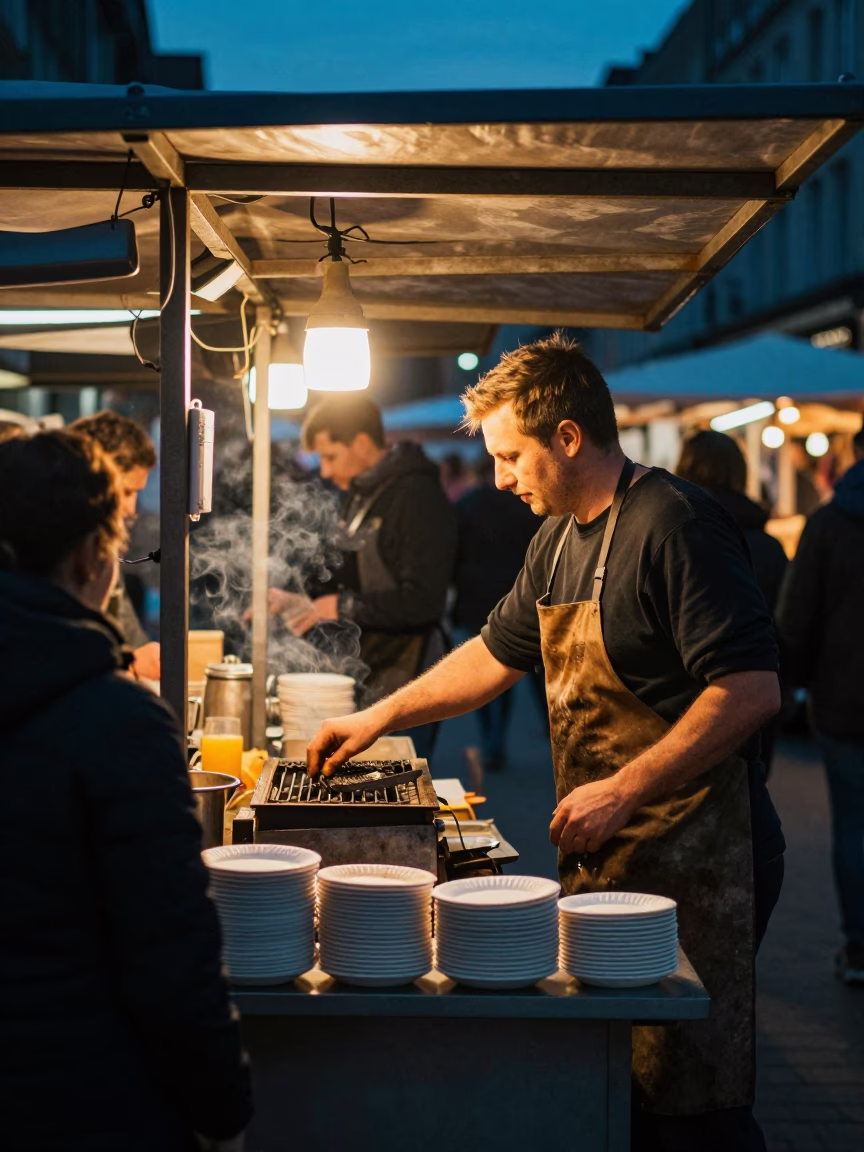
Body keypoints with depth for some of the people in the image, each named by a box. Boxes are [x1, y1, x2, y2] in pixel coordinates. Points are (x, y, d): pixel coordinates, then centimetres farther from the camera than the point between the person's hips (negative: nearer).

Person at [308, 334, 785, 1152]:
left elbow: (751, 688, -22)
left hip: (688, 866, -8)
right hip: (603, 857, 8)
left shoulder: (673, 524, -15)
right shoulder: (560, 539, 14)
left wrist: (622, 791, -22)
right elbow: (496, 654, 28)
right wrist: (379, 717, 24)